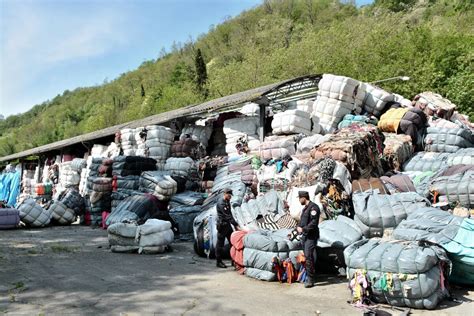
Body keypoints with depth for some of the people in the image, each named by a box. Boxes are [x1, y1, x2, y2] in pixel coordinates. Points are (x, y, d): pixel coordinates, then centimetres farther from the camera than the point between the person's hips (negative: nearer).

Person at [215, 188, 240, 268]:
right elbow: (228, 216, -23)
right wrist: (236, 225, -25)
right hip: (222, 225, -9)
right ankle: (218, 262, 10)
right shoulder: (221, 203, -18)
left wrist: (235, 225, 9)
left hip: (228, 225, 9)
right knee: (220, 244, 1)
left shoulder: (227, 202, 10)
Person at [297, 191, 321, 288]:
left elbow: (314, 223, -21)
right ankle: (307, 276, 22)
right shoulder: (305, 208, 18)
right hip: (304, 236, 9)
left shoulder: (313, 207, -13)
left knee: (309, 256, -11)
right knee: (306, 256, 13)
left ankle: (310, 280, -7)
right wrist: (298, 227, 7)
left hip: (311, 236, -9)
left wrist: (303, 229, -19)